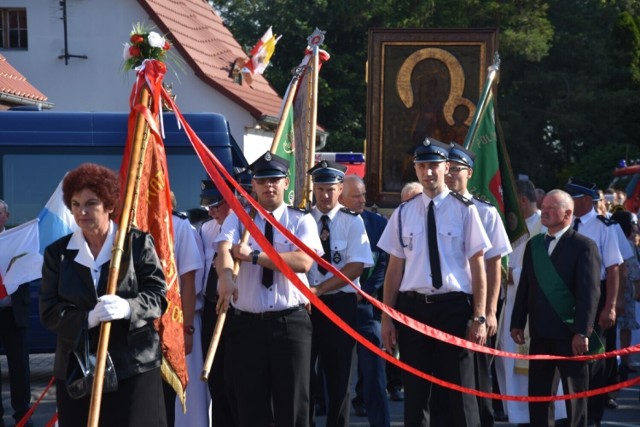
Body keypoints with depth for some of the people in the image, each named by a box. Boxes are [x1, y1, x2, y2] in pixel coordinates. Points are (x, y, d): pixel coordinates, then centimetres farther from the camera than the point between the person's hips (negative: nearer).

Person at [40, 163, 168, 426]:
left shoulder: (139, 244, 3)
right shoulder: (57, 253, 9)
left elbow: (158, 295, -3)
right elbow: (48, 311, 2)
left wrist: (128, 308, -25)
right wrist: (87, 318, -17)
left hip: (134, 367, -2)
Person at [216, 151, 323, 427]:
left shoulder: (301, 220, 3)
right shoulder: (237, 217, 5)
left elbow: (303, 261, -15)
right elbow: (224, 250, -15)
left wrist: (253, 255, -19)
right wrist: (226, 277, -38)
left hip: (290, 322, -1)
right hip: (246, 323, 1)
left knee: (293, 403, 2)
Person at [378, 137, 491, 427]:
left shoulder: (464, 210, -2)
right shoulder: (403, 213, 7)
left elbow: (478, 266, -2)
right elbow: (395, 268, 8)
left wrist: (479, 317, -6)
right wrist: (387, 318, 4)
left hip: (454, 307, -2)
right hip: (413, 307, 3)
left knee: (460, 393, 3)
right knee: (415, 393, 9)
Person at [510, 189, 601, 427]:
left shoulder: (584, 246, -6)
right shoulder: (534, 244, 13)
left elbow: (590, 292, -12)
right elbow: (525, 286, 14)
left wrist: (582, 332, -18)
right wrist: (517, 323, 8)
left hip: (569, 334, -6)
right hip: (540, 334, 6)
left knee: (575, 394, 5)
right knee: (538, 394, 9)